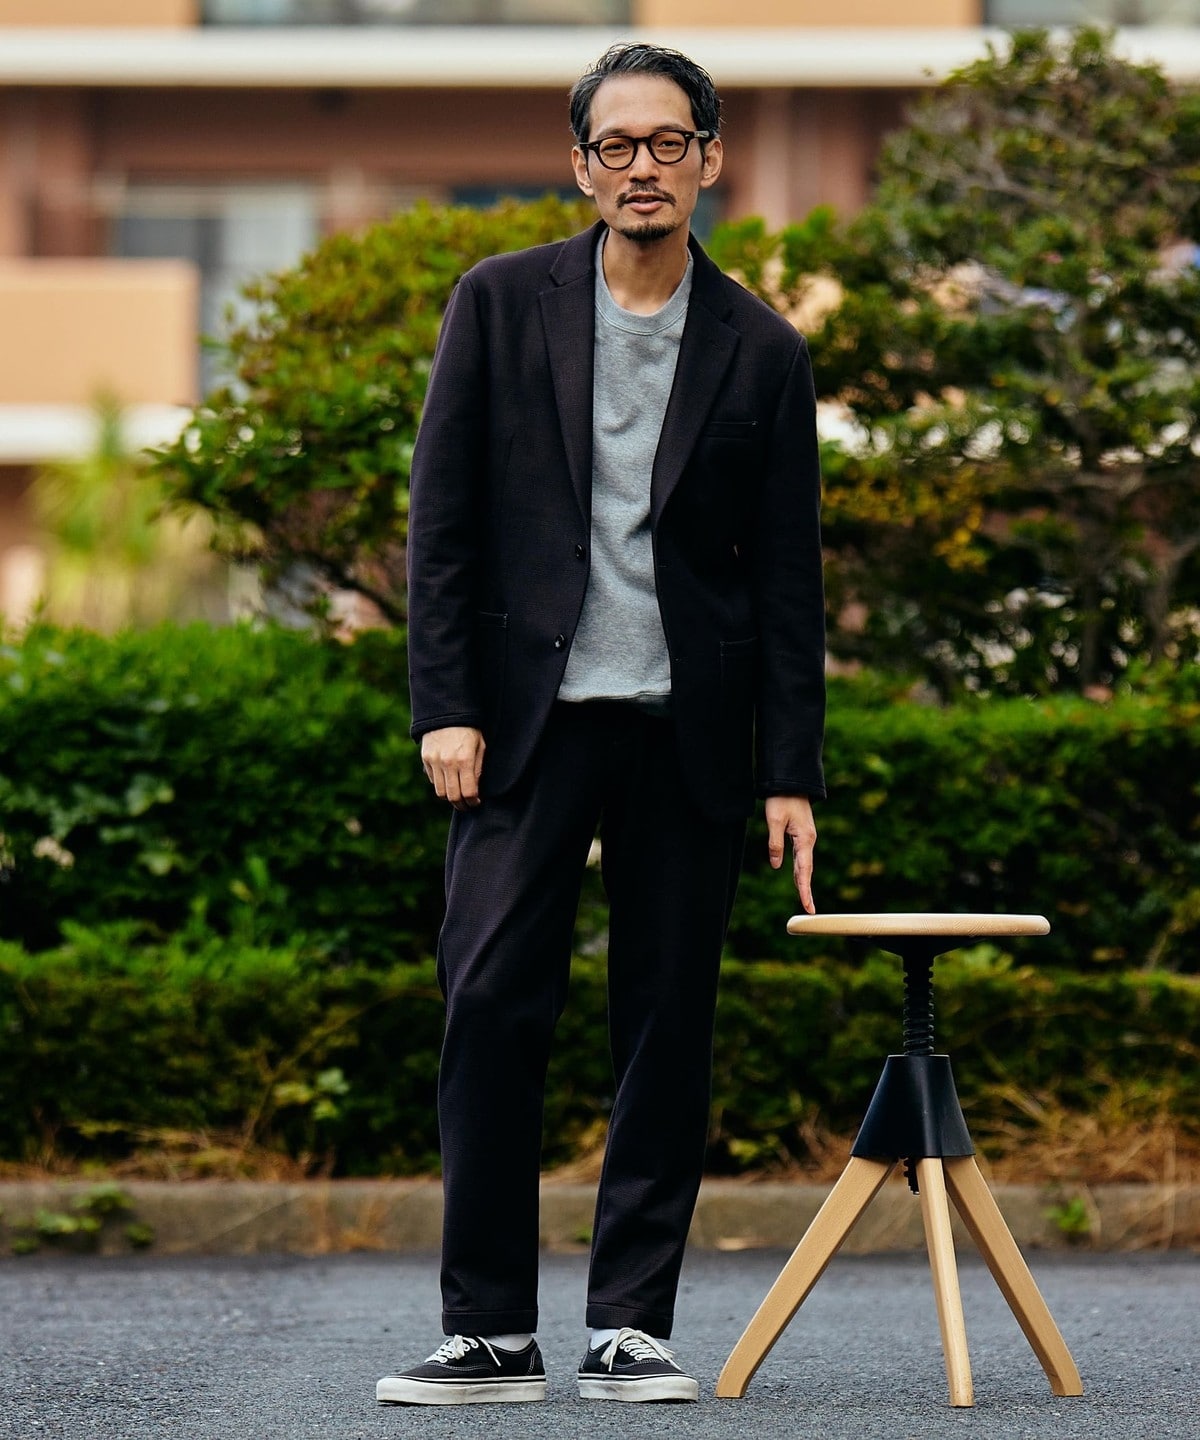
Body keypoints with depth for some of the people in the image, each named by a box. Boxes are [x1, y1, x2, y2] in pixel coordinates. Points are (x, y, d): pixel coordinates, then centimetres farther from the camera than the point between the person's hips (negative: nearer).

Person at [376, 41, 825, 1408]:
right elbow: (442, 517, 3)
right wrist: (445, 706, -5)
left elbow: (786, 578, 7)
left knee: (669, 1026, 2)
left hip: (686, 730, 1)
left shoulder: (760, 354, 6)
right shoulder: (502, 304, 5)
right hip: (529, 716, -1)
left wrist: (790, 772, 2)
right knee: (491, 1006, -6)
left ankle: (630, 1326, 10)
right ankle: (490, 1332, 0)